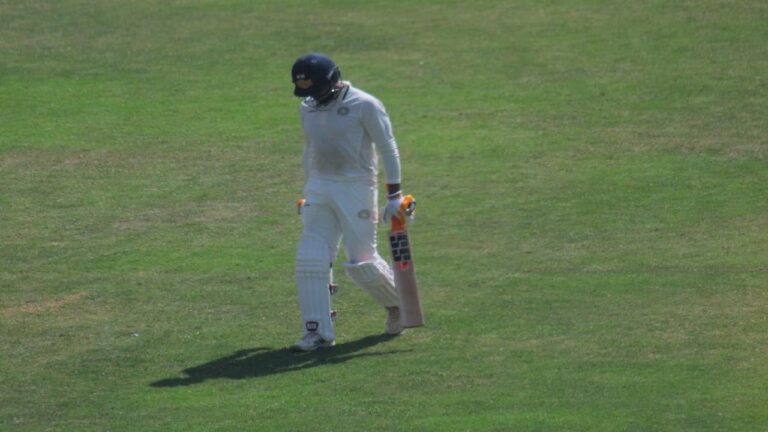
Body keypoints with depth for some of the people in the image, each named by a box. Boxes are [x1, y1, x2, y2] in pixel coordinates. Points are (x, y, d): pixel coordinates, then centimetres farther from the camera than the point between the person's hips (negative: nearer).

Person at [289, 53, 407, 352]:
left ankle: (397, 303, 24)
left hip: (356, 188, -6)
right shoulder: (307, 108, 9)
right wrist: (307, 192, 21)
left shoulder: (364, 106, -10)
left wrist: (394, 195, -10)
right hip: (319, 190, 6)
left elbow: (387, 149, -7)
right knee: (310, 260, -6)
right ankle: (317, 332, -3)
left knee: (362, 262, -5)